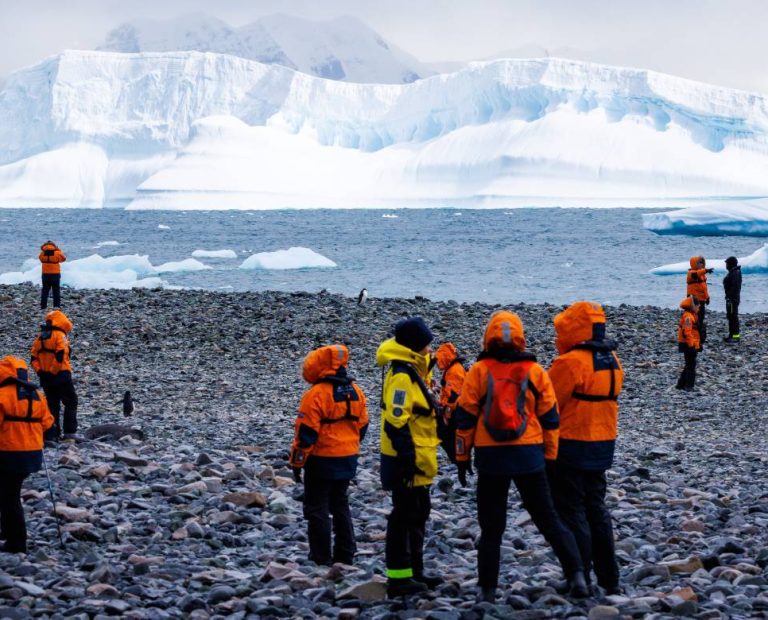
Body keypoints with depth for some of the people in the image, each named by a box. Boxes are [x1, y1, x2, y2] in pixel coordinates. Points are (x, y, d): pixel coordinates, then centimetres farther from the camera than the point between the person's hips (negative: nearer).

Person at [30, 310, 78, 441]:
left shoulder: (40, 337, 12)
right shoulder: (60, 336, -9)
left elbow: (34, 357, 9)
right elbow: (61, 355, -20)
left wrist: (40, 371, 7)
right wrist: (54, 371, -15)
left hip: (45, 376, 6)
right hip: (61, 375, -6)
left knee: (52, 405, 11)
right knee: (71, 402, 4)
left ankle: (51, 435, 7)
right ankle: (69, 432, -4)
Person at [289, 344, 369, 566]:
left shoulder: (316, 394, -17)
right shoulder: (355, 391, 4)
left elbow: (306, 433, -16)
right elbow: (362, 425, 12)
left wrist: (297, 462, -8)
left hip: (322, 459, -7)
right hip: (348, 459, 7)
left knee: (317, 508, 3)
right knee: (340, 505, 17)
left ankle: (321, 557, 3)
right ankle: (345, 555, 18)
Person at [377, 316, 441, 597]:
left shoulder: (414, 372, 13)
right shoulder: (402, 376, -19)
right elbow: (396, 421, -24)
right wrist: (407, 458, -25)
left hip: (417, 461, 10)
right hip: (408, 461, -10)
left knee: (418, 513, 17)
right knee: (404, 516, -5)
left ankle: (414, 571, 26)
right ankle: (398, 577, 0)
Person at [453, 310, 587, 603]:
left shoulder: (479, 371, -1)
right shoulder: (535, 372, 3)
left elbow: (465, 417, 0)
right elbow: (549, 418, 6)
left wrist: (462, 457, 8)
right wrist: (550, 457, 15)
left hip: (491, 458, -1)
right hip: (529, 457, 1)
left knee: (491, 526, 8)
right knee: (548, 519, 8)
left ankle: (487, 588, 9)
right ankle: (576, 573, -3)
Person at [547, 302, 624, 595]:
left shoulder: (571, 362, -17)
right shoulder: (612, 361, 9)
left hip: (570, 447, -8)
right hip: (602, 446, 8)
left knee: (571, 513, -1)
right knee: (596, 509, 16)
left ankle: (580, 580, -1)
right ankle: (609, 580, 19)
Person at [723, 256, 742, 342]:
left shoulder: (735, 273, -18)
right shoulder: (733, 272, 15)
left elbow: (735, 287, -25)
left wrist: (732, 298, -26)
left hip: (732, 299, -11)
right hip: (730, 298, 11)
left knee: (733, 316, -7)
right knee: (730, 316, 16)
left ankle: (736, 336, -5)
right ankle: (732, 335, 23)